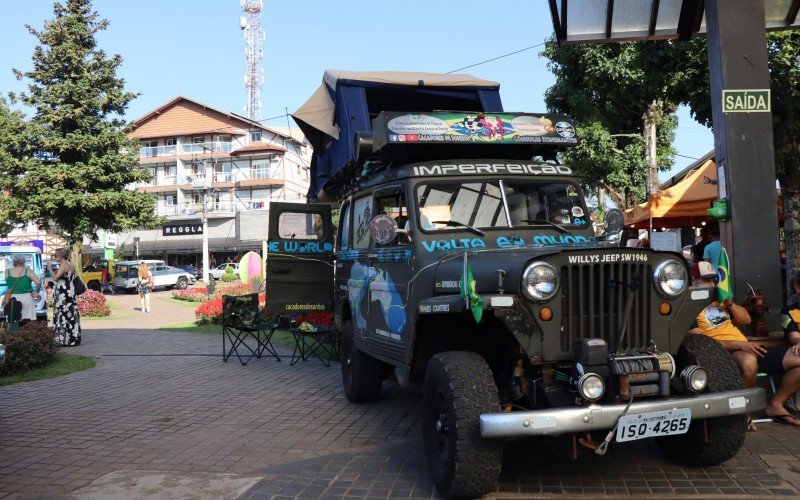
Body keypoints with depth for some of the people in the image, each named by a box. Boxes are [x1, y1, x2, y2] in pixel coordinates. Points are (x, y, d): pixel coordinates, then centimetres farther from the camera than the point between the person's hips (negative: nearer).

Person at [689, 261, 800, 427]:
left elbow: (746, 319, 22)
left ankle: (775, 404, 9)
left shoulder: (718, 300, 22)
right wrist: (739, 344, -23)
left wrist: (729, 302, 4)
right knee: (748, 361, -43)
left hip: (750, 350, 8)